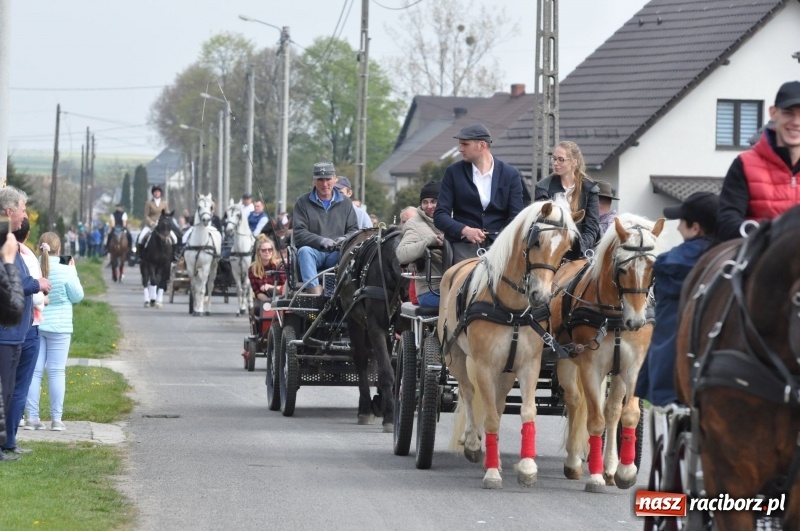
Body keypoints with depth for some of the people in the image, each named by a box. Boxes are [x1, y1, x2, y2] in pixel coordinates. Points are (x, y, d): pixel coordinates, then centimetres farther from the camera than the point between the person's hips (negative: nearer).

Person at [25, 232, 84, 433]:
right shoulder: (65, 271, -13)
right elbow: (77, 296, -1)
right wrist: (73, 271, 7)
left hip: (34, 325, 2)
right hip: (59, 326, -2)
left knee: (34, 371, 7)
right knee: (57, 372, 4)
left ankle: (32, 417, 6)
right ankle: (56, 418, 4)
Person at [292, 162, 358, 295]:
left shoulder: (345, 203, 17)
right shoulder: (303, 202, 9)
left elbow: (354, 230, 13)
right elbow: (299, 233, -2)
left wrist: (345, 239, -12)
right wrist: (321, 241, -20)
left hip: (336, 254, 1)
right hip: (313, 251, -1)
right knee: (304, 251, -35)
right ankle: (315, 291, -50)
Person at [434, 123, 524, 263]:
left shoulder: (511, 174, 5)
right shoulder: (453, 172, 5)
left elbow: (516, 216, 3)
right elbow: (440, 215, 1)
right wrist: (465, 230, -19)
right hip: (465, 248, 0)